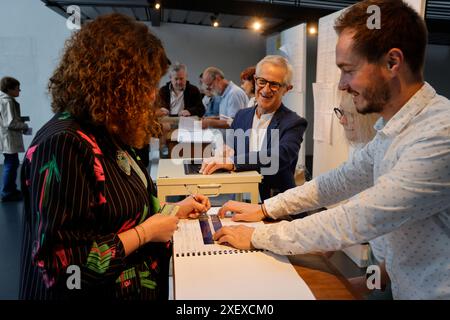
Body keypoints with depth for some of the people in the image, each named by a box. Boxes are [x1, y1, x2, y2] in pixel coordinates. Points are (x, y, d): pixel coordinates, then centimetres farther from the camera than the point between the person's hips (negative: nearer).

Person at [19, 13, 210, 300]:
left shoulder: (109, 135, 2)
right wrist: (146, 232, -22)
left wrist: (173, 210, 5)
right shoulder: (63, 145, -27)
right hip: (98, 291, -8)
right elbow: (59, 265, -28)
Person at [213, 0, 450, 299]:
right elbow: (342, 179, 7)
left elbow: (352, 223, -27)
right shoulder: (392, 128, 2)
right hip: (404, 286, 7)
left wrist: (257, 236, -16)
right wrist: (264, 209, 3)